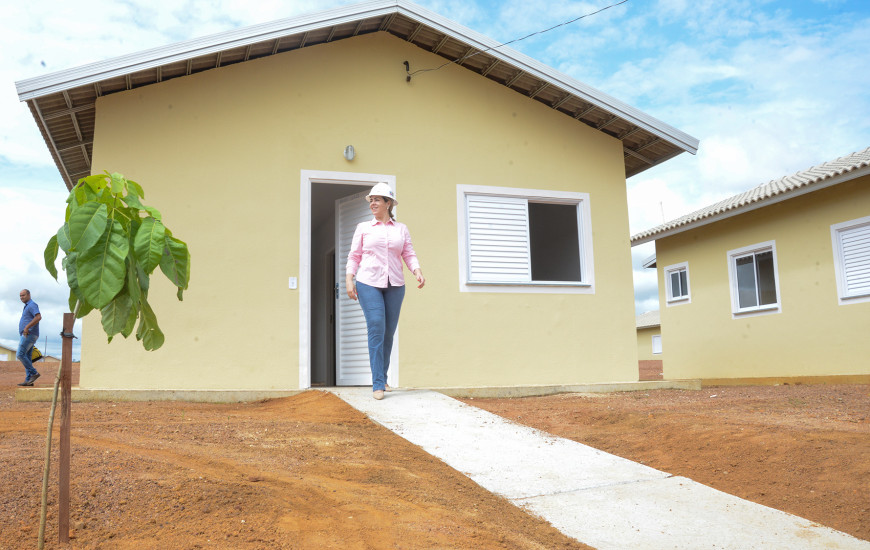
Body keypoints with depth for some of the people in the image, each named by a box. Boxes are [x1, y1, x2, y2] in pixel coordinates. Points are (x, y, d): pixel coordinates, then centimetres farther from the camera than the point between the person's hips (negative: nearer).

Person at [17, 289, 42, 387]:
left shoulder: (32, 305, -7)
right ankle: (28, 380, 1)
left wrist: (27, 327, -25)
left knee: (20, 355, -14)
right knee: (27, 358, 4)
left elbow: (39, 317, -24)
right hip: (26, 336, 10)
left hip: (29, 335, -10)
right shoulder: (27, 307, 25)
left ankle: (34, 373, -11)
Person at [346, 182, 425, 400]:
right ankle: (378, 384, -9)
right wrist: (349, 280, -3)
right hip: (368, 284, -2)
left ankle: (383, 377, 20)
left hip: (395, 285, 2)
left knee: (389, 332, 4)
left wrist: (418, 272, -10)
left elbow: (409, 255, 7)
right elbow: (354, 256, 8)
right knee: (376, 330, -12)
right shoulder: (363, 228, 10)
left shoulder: (401, 229, 12)